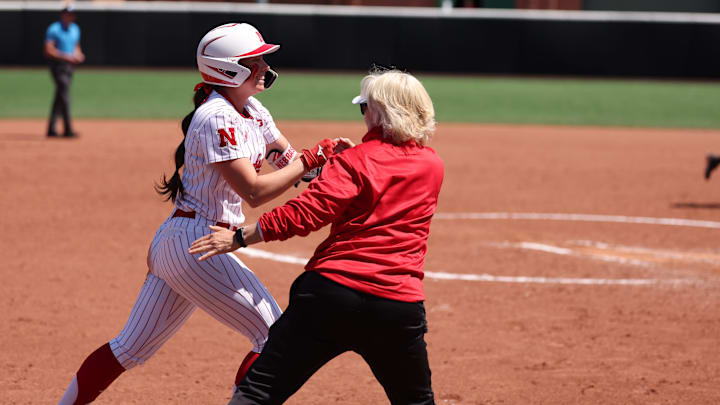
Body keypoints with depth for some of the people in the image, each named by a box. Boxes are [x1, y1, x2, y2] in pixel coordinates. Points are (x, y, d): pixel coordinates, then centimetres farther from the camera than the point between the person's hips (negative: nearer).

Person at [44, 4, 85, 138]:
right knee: (64, 93, -13)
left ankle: (51, 128, 14)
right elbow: (48, 50, -16)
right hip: (57, 65, -8)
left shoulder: (75, 29, 15)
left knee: (60, 96, 9)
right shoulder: (54, 29, -10)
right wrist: (66, 56, -21)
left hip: (69, 66, 8)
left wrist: (78, 55, 5)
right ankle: (68, 129, -15)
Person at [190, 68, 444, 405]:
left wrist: (239, 238, -6)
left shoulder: (356, 160, 0)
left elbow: (308, 211, -10)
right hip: (400, 306, 4)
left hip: (331, 291, -3)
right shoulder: (433, 166, 12)